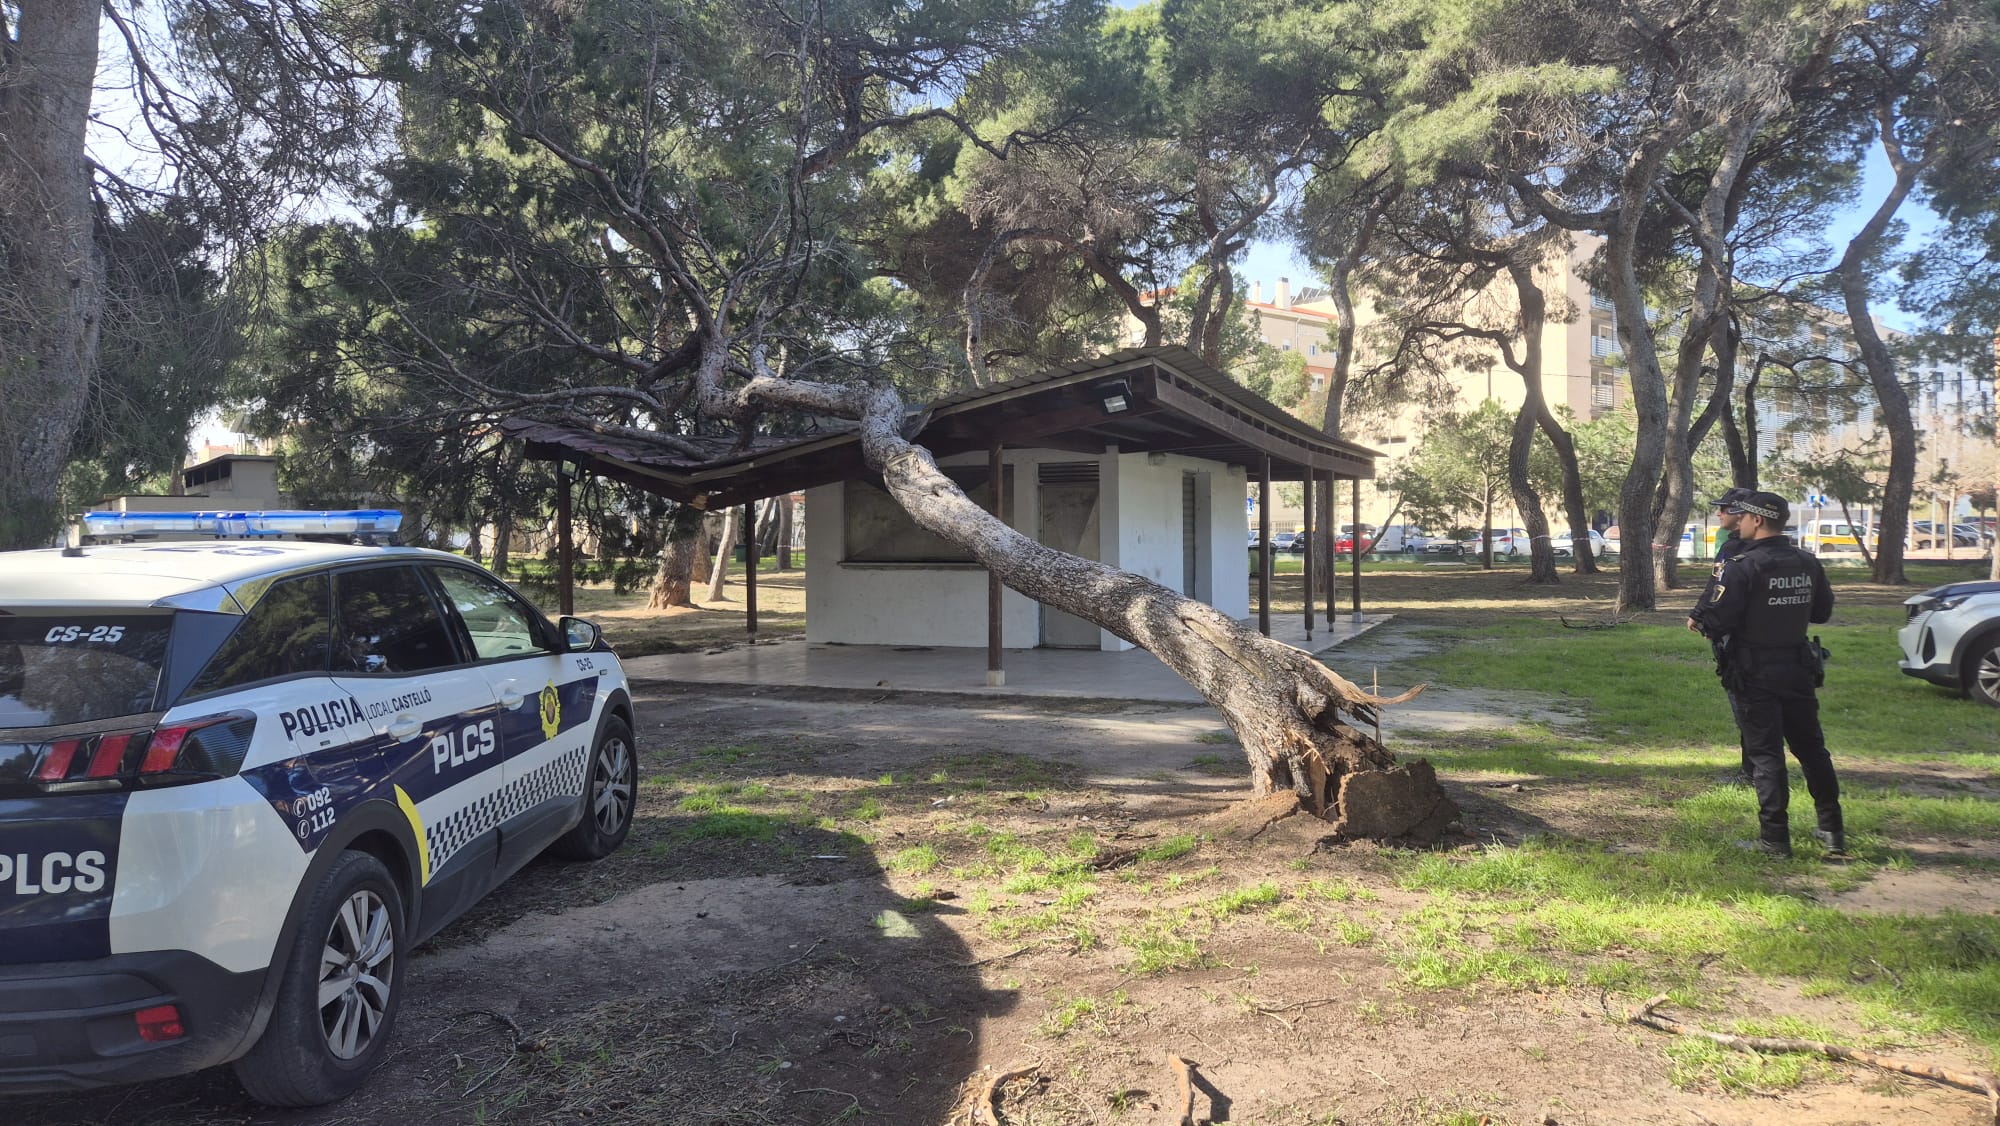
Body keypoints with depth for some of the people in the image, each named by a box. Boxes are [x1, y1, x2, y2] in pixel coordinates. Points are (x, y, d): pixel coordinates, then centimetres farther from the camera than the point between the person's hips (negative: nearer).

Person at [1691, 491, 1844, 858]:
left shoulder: (1742, 568, -18)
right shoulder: (1808, 563, 3)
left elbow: (1718, 621, -19)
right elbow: (1823, 611, 14)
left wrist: (1700, 622, 1)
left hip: (1755, 676, -6)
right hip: (1798, 671, 6)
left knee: (1765, 753, 0)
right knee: (1811, 748, 17)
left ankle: (1774, 838, 3)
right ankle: (1832, 831, 25)